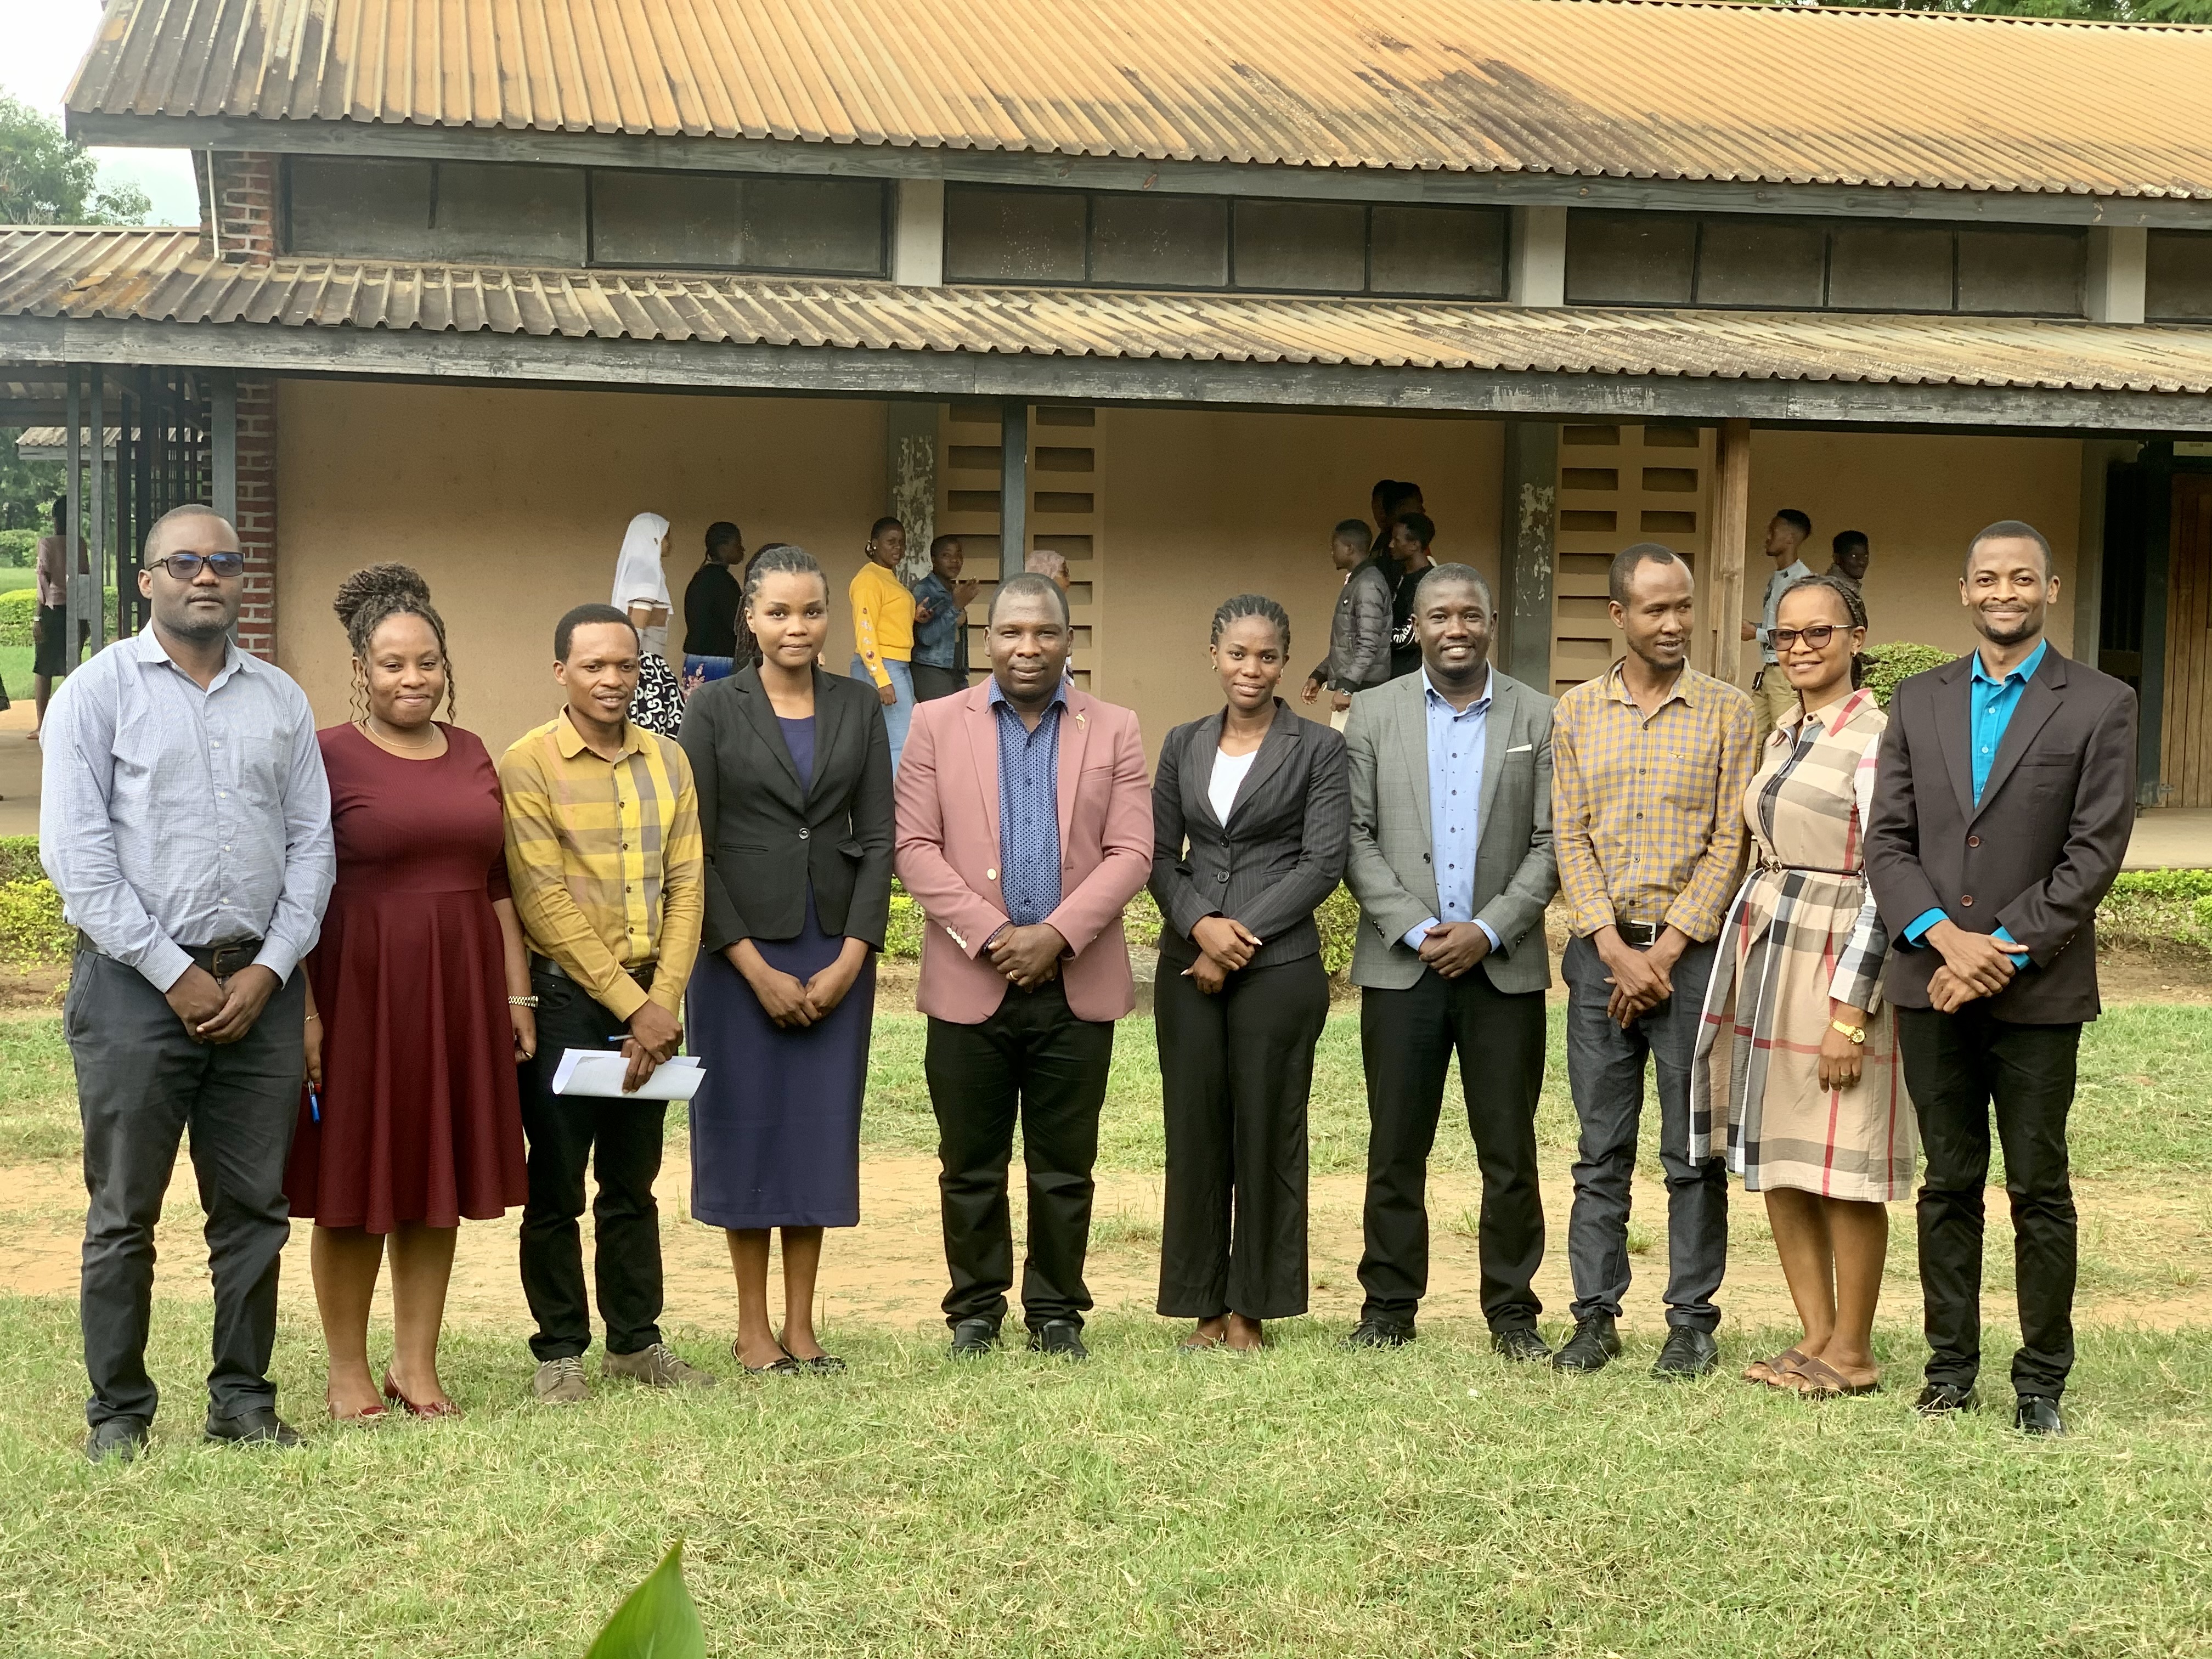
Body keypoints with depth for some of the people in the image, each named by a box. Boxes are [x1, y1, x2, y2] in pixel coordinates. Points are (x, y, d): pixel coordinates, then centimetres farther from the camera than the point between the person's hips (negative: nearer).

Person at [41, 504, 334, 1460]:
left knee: (253, 1209, 7)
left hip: (260, 985, 4)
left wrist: (270, 968, -3)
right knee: (124, 1215, 1)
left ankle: (243, 1400, 17)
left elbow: (311, 842, 10)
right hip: (136, 981, -3)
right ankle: (118, 1414, 10)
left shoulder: (280, 700, 12)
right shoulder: (99, 691, 0)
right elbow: (76, 852, -6)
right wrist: (175, 973, -10)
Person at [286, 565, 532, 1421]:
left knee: (438, 1186, 10)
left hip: (460, 992, 5)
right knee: (353, 1186, 4)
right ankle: (348, 1372, 16)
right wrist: (304, 1011, -14)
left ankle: (416, 1365, 20)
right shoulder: (326, 756, -6)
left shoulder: (472, 755, 10)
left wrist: (516, 995, 11)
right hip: (358, 989, -5)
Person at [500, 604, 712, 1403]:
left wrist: (663, 1001, -7)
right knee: (556, 1187, 3)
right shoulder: (528, 764, -7)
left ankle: (635, 1339, 23)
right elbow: (545, 903, -12)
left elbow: (686, 886, 4)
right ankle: (559, 1352, 13)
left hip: (651, 1001, 4)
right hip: (563, 998, -4)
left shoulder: (668, 761, 8)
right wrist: (629, 1004, -14)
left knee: (633, 1182, 13)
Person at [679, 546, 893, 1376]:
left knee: (823, 1126, 5)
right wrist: (756, 967, -11)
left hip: (837, 955, 3)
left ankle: (801, 1323, 14)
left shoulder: (858, 707, 6)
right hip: (741, 950, -3)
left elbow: (878, 838, 4)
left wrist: (850, 959, -6)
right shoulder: (715, 708, -2)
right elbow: (693, 847, -6)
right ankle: (753, 1325, 12)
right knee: (747, 1126, 2)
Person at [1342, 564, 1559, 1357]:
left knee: (1510, 1152, 3)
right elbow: (1356, 840, 1)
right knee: (1395, 1149, 4)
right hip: (1401, 963, 0)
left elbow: (1550, 845, 1)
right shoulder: (1374, 714, 5)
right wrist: (1418, 930, -9)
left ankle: (1512, 1312, 12)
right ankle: (1389, 1305, 14)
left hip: (1504, 966, 0)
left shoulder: (1538, 719, 4)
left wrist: (1489, 930, -10)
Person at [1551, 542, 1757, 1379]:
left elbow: (1729, 842, -3)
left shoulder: (1727, 711, 2)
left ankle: (1692, 1321, 9)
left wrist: (1666, 952, -9)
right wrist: (1615, 950, -7)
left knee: (1694, 1152, 2)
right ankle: (1596, 1317, 12)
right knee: (1601, 1150, 6)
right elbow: (1570, 839, 4)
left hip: (1692, 951, -2)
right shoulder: (1577, 712, 8)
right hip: (1601, 950, 2)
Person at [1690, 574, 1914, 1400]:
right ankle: (1815, 1332, 19)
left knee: (1841, 1169, -3)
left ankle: (1852, 1350, 8)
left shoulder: (1876, 738, -11)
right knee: (1776, 1160, 10)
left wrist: (1850, 1013, -18)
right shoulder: (1784, 737, 14)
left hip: (1838, 958, -8)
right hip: (1764, 951, 8)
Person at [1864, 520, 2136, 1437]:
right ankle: (1951, 1367, 18)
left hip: (2037, 989, -3)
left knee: (2039, 1190, 3)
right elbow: (1887, 839, 4)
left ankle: (2041, 1381, 11)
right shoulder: (1918, 701, 10)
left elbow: (2095, 853, -7)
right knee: (1948, 1185, 9)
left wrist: (2004, 947, -13)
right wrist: (1944, 937, -11)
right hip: (1933, 981, 3)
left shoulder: (2100, 705, -1)